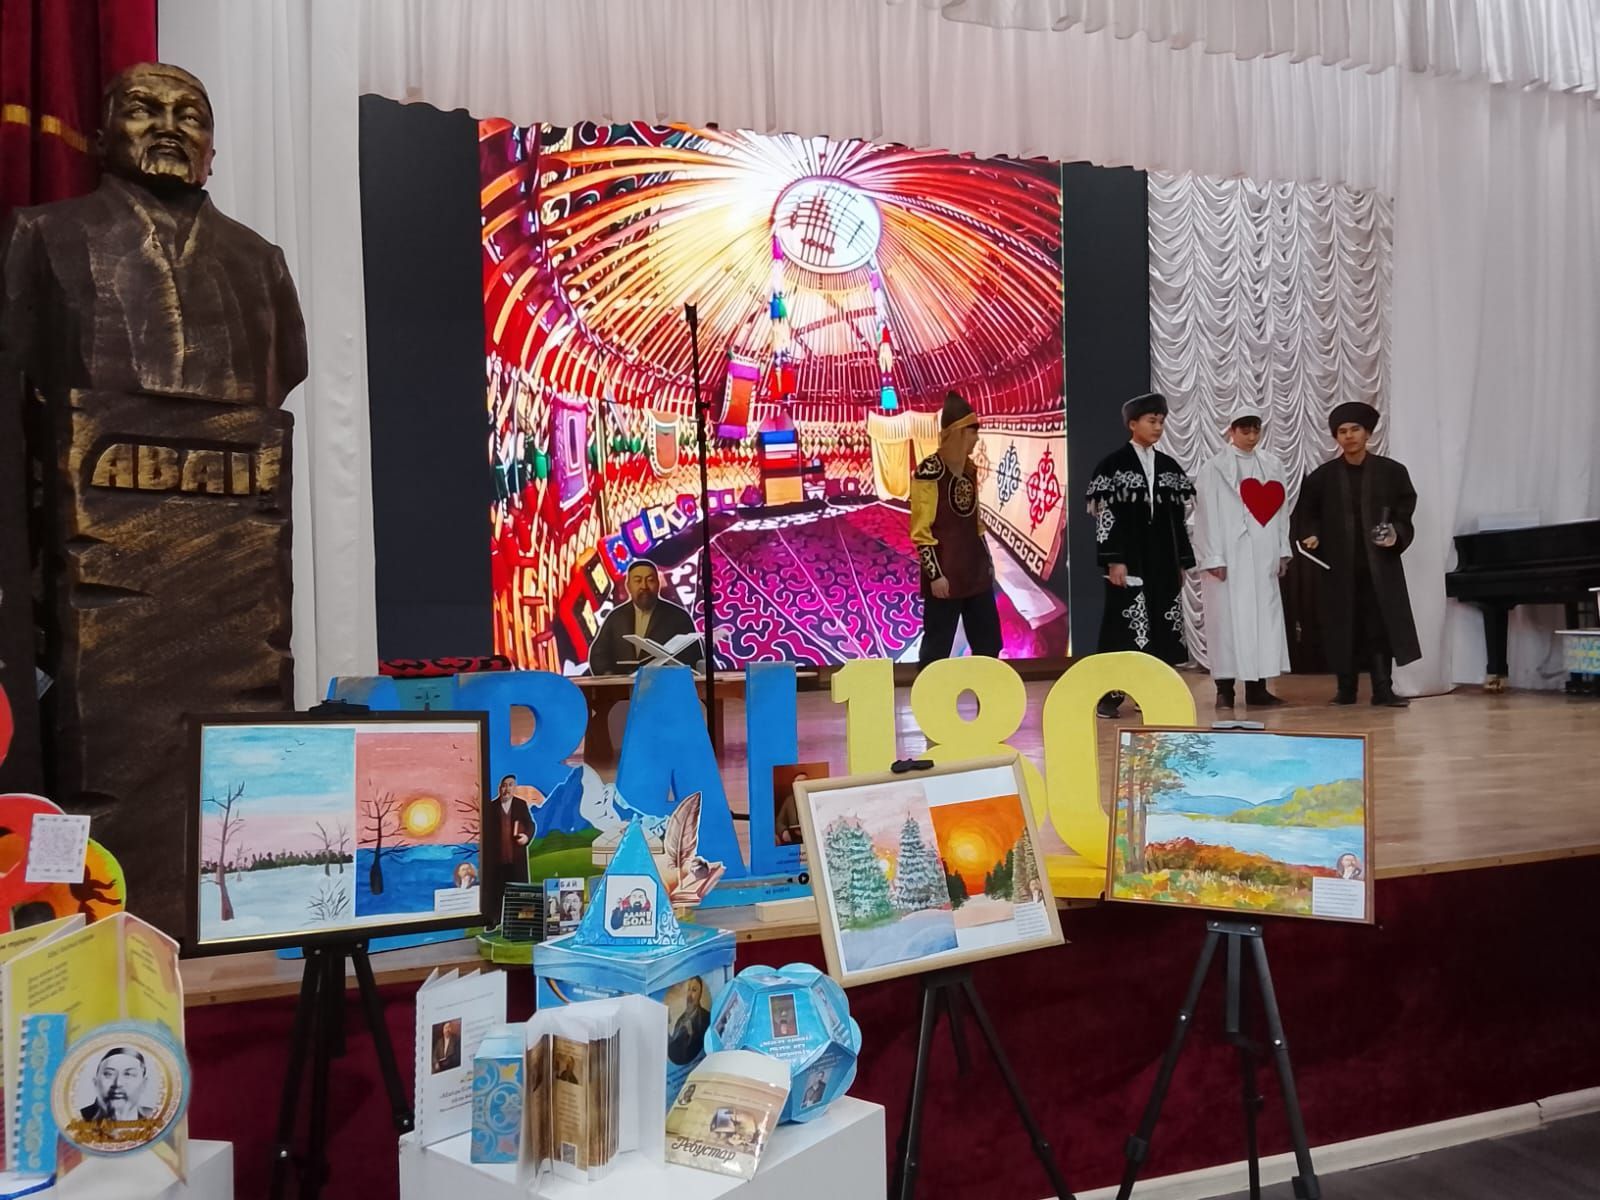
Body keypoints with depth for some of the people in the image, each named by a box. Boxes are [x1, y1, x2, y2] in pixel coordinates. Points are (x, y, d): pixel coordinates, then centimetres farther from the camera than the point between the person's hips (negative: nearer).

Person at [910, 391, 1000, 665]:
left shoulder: (969, 468, 11)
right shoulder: (929, 471, -14)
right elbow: (920, 530, -15)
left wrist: (987, 560, 18)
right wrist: (935, 574, -16)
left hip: (976, 573, 8)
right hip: (945, 575, -8)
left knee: (988, 645, 12)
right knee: (936, 648, 0)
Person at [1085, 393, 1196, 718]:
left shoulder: (1170, 467, 11)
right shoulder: (1113, 465, -4)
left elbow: (1177, 519, 13)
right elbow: (1105, 517, -9)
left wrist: (1181, 562, 10)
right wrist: (1114, 561, -15)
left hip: (1163, 560, 5)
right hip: (1128, 560, -5)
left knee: (1160, 627, 6)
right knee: (1123, 624, -5)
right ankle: (1110, 694, 1)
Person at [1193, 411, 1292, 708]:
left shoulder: (1272, 465, 10)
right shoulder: (1214, 468, -4)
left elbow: (1279, 510, 11)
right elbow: (1208, 515, -7)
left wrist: (1282, 551, 7)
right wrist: (1213, 558, -12)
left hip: (1262, 556, 5)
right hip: (1229, 556, -5)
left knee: (1263, 617, 4)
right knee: (1228, 619, -3)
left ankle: (1257, 687, 11)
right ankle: (1225, 689, 4)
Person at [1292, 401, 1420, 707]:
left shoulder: (1392, 472, 3)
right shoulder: (1321, 477, 4)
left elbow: (1406, 512, 4)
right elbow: (1305, 513, 8)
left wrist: (1397, 535, -13)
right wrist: (1311, 536, -10)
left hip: (1379, 563, 0)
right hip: (1338, 564, 1)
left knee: (1381, 624, -3)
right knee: (1343, 627, 4)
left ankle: (1383, 690, 1)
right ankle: (1346, 689, 13)